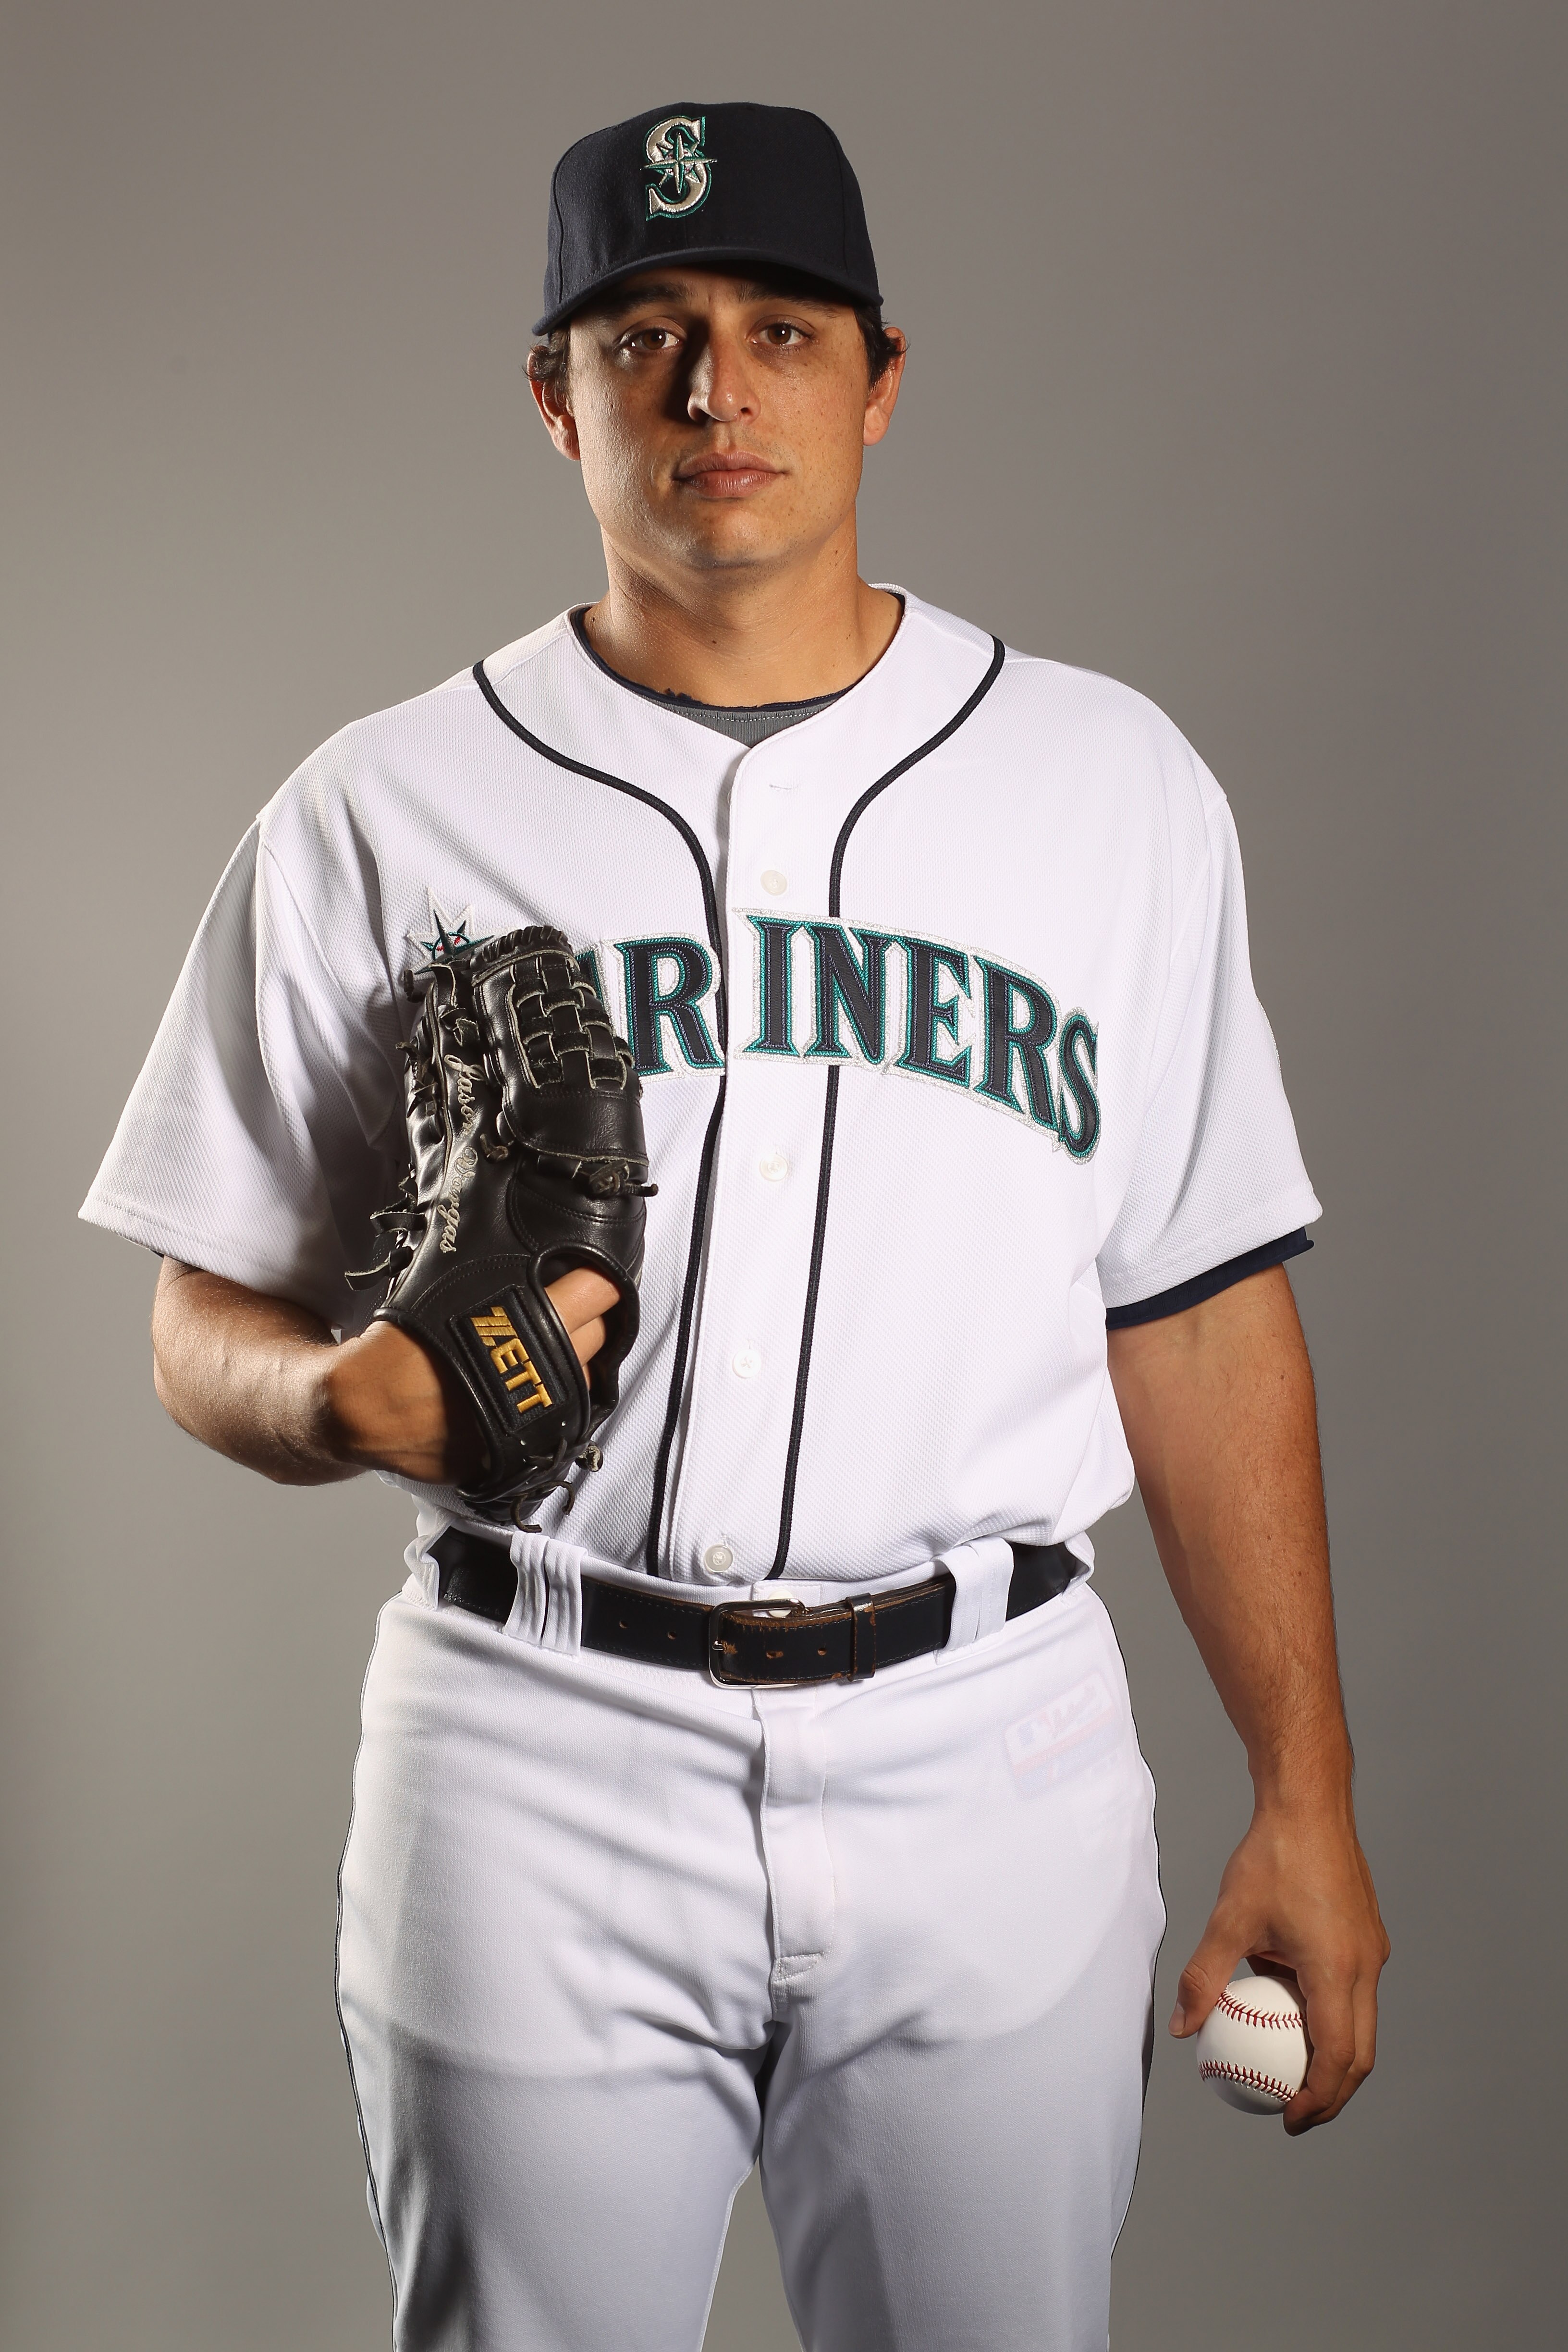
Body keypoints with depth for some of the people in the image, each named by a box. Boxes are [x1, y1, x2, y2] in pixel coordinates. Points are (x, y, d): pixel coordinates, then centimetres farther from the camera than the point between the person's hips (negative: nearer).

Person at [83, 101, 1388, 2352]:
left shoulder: (1118, 786, 7)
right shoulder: (382, 815, 2)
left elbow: (1202, 1315, 6)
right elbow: (212, 1322, 6)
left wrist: (1304, 1791, 3)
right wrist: (350, 1392, -18)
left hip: (990, 1762, 1)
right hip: (540, 1767, -1)